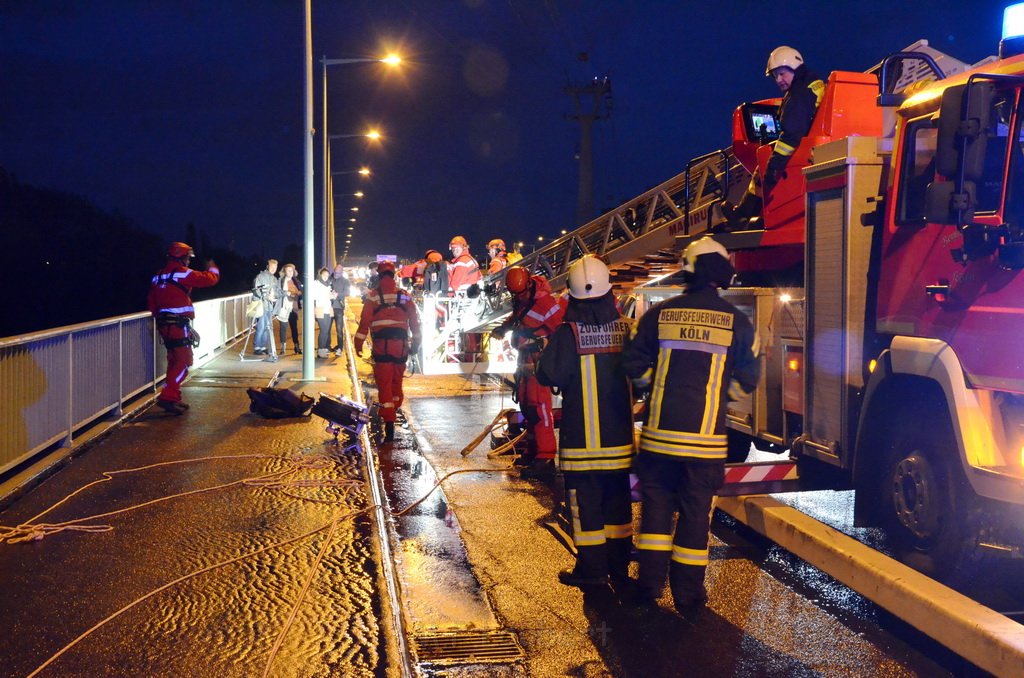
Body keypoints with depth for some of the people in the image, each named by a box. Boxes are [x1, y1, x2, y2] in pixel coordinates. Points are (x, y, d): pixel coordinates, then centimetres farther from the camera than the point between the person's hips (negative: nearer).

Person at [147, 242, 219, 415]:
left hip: (164, 323, 9)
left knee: (174, 361, 16)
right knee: (184, 361, -9)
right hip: (179, 324, -9)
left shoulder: (158, 276, 14)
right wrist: (213, 269, 14)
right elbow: (210, 279, -7)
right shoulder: (183, 273, -9)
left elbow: (151, 301, 18)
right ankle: (167, 397, -17)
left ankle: (173, 398, 20)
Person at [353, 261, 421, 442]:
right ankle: (394, 412, 32)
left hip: (381, 345, -3)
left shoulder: (373, 296, -1)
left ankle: (389, 426, -9)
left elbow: (365, 322, -5)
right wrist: (415, 342, 18)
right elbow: (414, 321, 9)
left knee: (384, 385, -2)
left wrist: (358, 342, 3)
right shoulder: (405, 296, 8)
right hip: (401, 345, 3)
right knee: (397, 382, 20)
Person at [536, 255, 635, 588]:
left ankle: (591, 568, 7)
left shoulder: (568, 332, -16)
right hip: (619, 432, 4)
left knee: (586, 501, 4)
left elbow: (548, 375, -15)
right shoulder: (626, 328, -3)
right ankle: (619, 564, 22)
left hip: (582, 433, -4)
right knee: (618, 498, 15)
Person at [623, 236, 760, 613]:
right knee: (695, 510, 7)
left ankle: (649, 584, 14)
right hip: (706, 435, -1)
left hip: (660, 431, 1)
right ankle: (688, 592, 13)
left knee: (656, 502, 12)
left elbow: (636, 368, 3)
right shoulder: (736, 321, -2)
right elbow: (747, 379, 4)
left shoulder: (659, 314, -1)